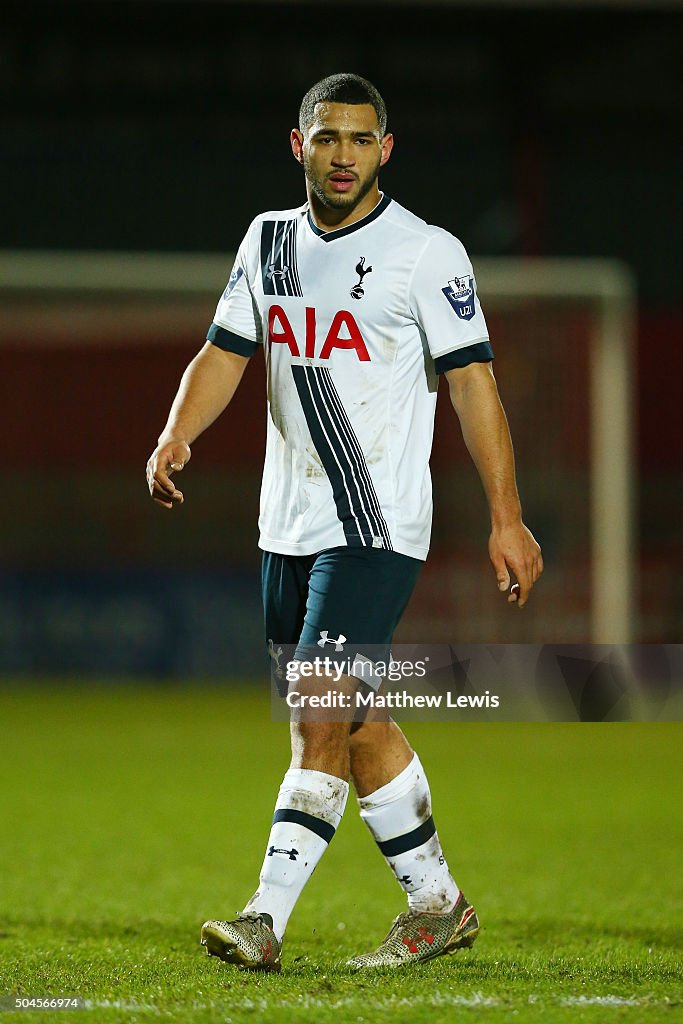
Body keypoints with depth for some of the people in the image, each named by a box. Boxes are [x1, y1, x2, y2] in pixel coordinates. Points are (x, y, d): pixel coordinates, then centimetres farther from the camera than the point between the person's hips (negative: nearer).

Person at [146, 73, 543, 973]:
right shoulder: (269, 240, 10)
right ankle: (438, 904, 23)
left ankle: (265, 921, -15)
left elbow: (472, 382, -8)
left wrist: (507, 518, -12)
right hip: (289, 526, 6)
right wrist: (177, 435, -9)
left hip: (379, 528, -6)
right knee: (358, 728, 12)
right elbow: (224, 354, 10)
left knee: (324, 719, -13)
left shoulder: (426, 252, -7)